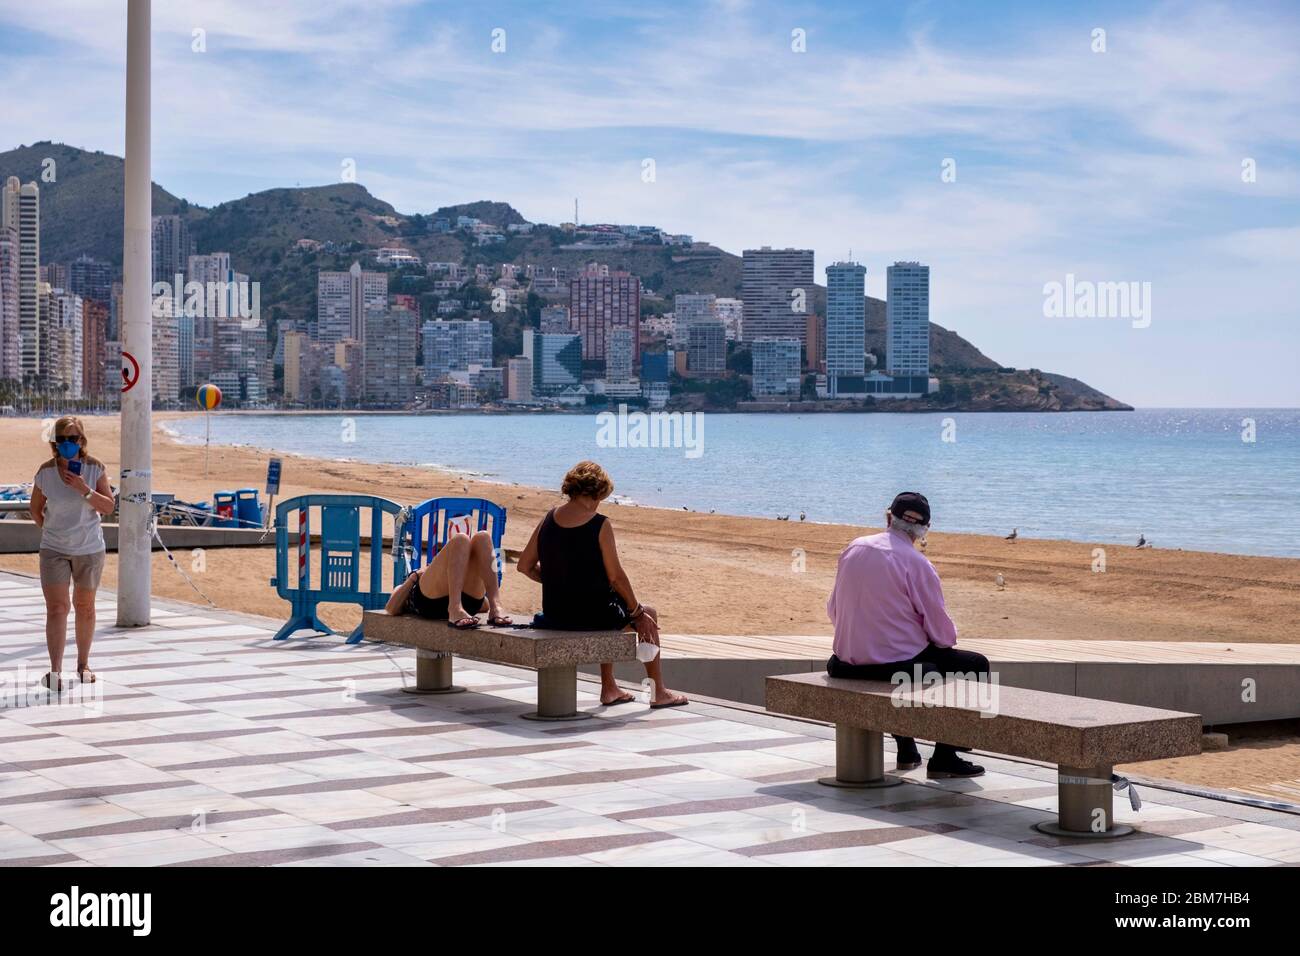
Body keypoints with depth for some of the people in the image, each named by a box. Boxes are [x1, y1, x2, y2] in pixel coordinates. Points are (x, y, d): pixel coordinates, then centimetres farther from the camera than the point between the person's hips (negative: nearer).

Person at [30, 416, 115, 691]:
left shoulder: (95, 468, -7)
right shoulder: (45, 472, -7)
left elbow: (109, 506, -10)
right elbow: (36, 509, 7)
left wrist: (84, 490, -22)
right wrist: (49, 531, 9)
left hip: (89, 549, 1)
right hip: (54, 551, -1)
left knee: (85, 607, 12)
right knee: (56, 608, -9)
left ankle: (83, 664, 26)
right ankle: (55, 671, -12)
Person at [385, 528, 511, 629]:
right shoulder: (404, 588, 41)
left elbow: (484, 606, 30)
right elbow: (391, 609, 17)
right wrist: (414, 577, 16)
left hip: (470, 601, 3)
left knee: (482, 537, -13)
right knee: (460, 540, -21)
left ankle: (496, 608, -32)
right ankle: (455, 611, -44)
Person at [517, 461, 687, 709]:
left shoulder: (548, 519, 1)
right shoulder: (600, 524, -16)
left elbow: (525, 565, 5)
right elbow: (616, 577, -13)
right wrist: (637, 611, 0)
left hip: (554, 614, 6)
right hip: (591, 614, -6)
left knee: (610, 612, 37)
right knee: (649, 615, 21)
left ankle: (609, 688, 40)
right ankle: (659, 692, 26)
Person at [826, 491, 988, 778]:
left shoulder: (852, 550, 3)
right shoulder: (917, 564, -14)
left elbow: (833, 609, 12)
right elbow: (943, 633, -9)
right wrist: (949, 638, 14)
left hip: (849, 661, 7)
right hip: (900, 663, -7)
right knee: (976, 665, 8)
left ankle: (906, 751, 39)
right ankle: (944, 757, 5)